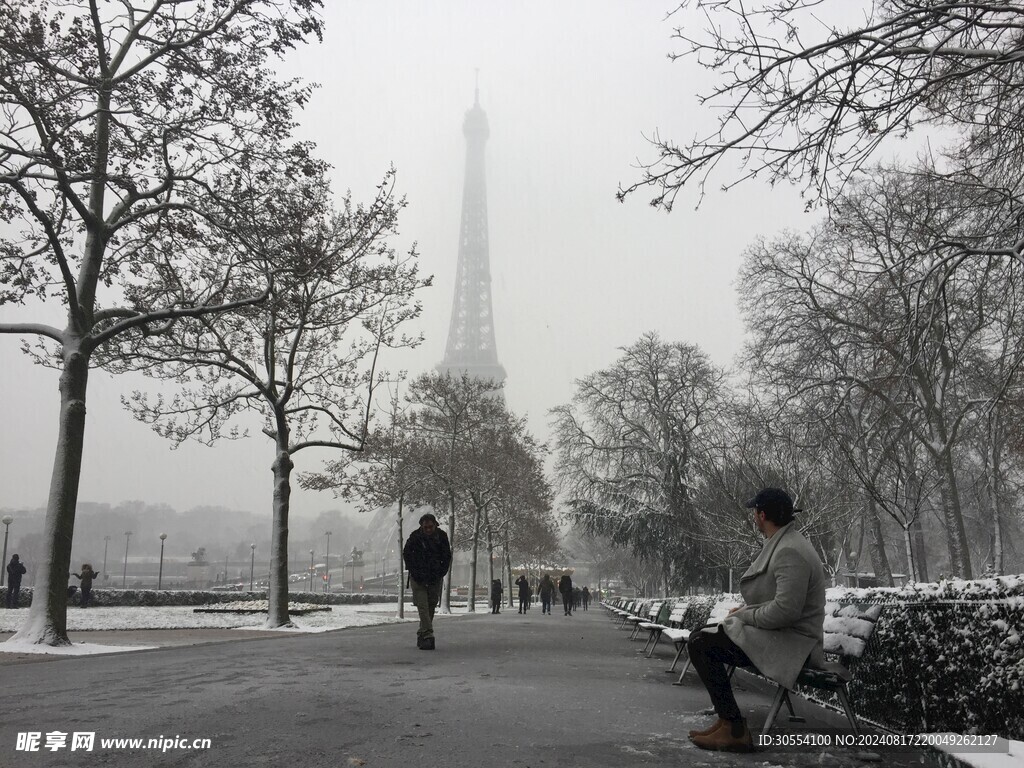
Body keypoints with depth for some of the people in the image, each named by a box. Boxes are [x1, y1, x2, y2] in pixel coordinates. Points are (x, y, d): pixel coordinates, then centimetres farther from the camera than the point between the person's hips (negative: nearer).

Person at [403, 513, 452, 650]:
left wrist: (441, 573, -5)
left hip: (435, 579, 3)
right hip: (419, 578, -3)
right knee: (423, 607, -12)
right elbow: (406, 554, -1)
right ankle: (428, 636, -16)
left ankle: (422, 635, 20)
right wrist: (414, 573, -8)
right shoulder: (415, 536, -11)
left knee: (431, 607, 7)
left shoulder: (442, 536, -5)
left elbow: (447, 556, 5)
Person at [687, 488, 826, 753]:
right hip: (778, 633, 11)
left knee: (700, 644, -19)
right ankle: (726, 719, 9)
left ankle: (735, 730, -15)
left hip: (790, 643, -11)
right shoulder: (782, 543, 13)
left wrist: (743, 616, -16)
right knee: (702, 636, 13)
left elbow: (786, 610, -30)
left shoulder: (790, 552, -21)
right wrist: (746, 609, 8)